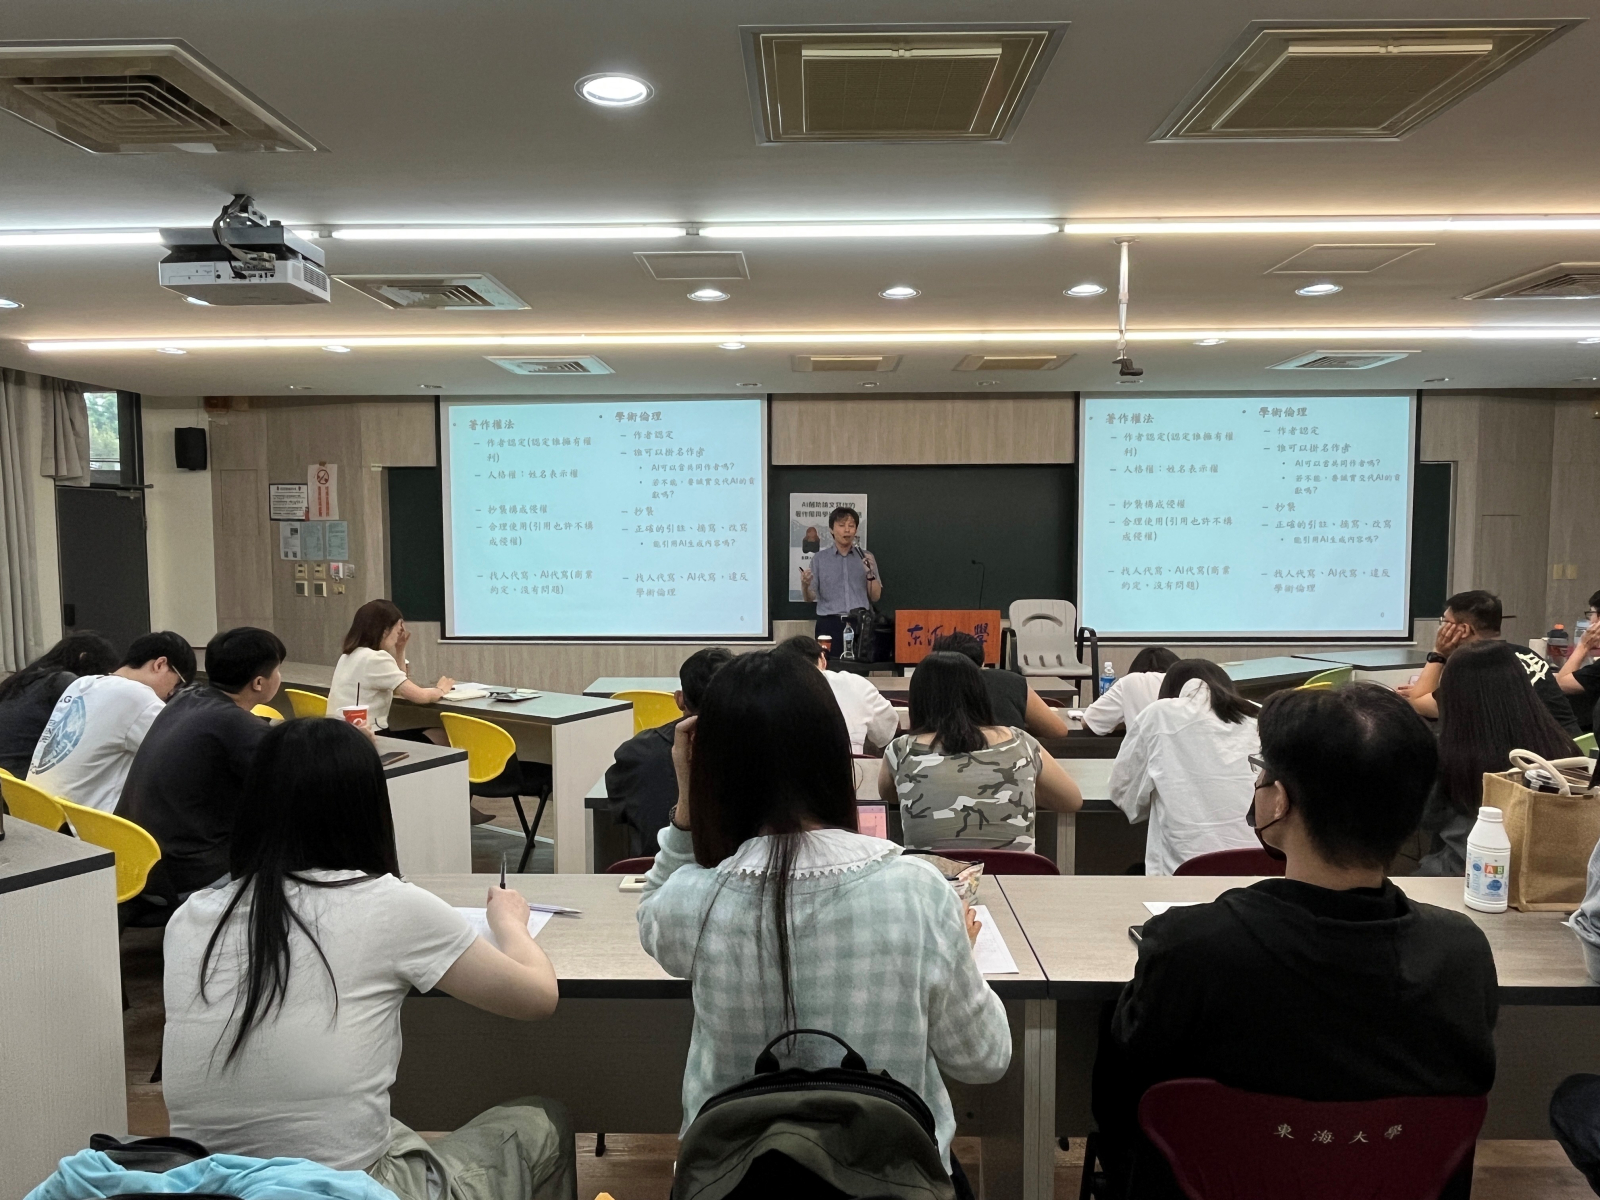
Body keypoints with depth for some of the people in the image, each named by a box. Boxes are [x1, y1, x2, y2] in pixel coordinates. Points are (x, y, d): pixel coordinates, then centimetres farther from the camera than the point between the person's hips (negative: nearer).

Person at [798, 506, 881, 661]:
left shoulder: (866, 557, 9)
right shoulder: (820, 558, 7)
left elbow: (876, 597, 8)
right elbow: (810, 598, 4)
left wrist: (870, 574, -9)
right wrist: (805, 585, -17)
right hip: (830, 624, -1)